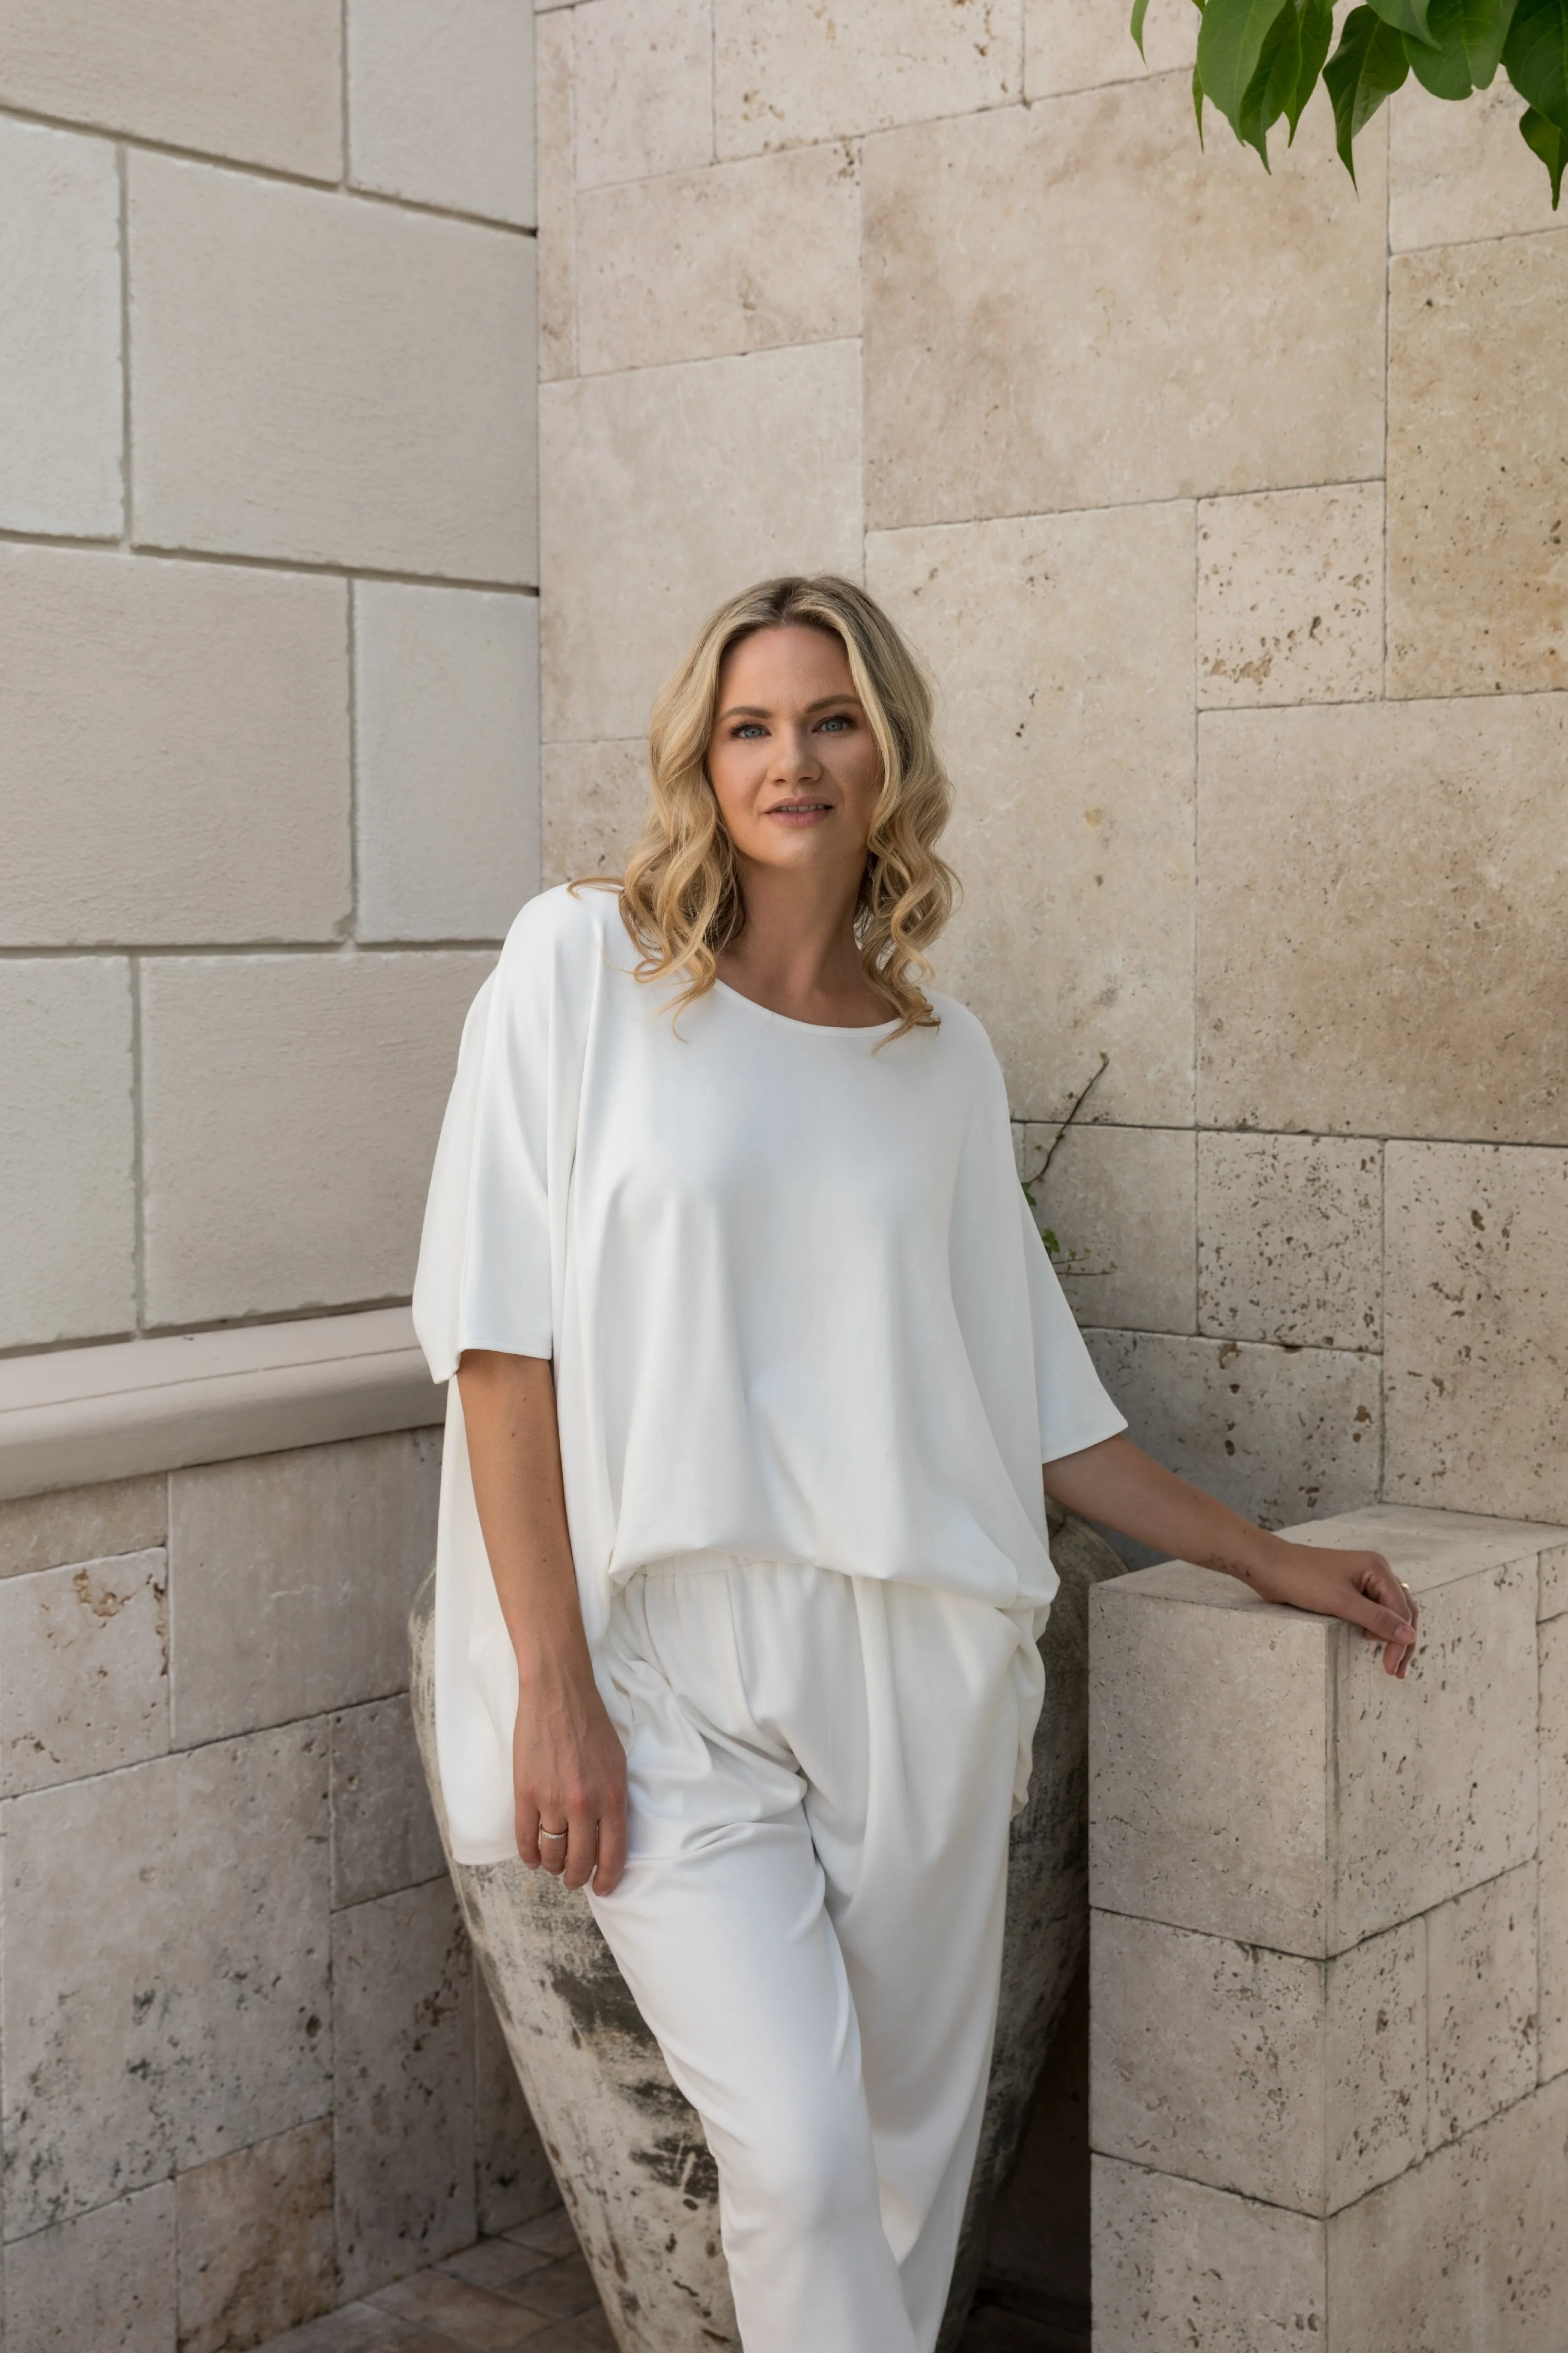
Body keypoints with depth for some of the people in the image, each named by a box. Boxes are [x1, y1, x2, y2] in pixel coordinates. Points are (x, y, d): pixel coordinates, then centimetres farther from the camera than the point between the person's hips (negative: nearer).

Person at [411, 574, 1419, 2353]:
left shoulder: (945, 1059, 10)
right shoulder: (582, 968, 0)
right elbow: (505, 1338, -6)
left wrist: (1263, 1559, 16)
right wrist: (553, 1679, -11)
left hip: (920, 1669, 4)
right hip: (678, 1669, -3)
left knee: (911, 2151, 10)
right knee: (800, 2157, -12)